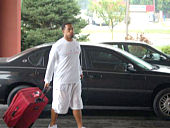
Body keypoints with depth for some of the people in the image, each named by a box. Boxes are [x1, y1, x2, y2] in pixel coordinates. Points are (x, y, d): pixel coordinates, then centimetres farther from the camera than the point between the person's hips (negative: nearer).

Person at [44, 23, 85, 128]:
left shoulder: (76, 44, 10)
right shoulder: (57, 46, -11)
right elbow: (51, 63, -8)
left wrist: (80, 72, 34)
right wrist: (47, 80, -7)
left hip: (75, 80, 6)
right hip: (62, 81, -6)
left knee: (77, 104, 7)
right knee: (58, 104, 3)